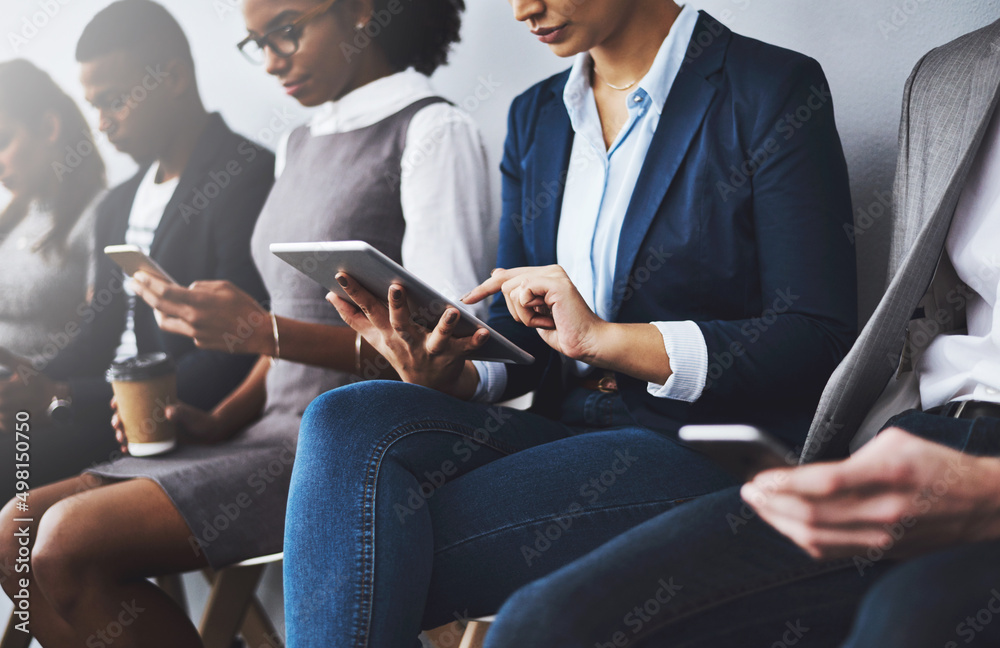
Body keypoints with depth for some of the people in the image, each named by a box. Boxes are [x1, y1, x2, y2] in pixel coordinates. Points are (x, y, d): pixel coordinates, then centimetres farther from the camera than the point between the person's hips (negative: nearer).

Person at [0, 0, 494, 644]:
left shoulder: (434, 132, -7)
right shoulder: (300, 145, 19)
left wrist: (265, 332, -22)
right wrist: (219, 422, 5)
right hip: (279, 432, 9)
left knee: (72, 541, -22)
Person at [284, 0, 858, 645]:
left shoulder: (775, 90, -3)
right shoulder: (534, 115, 16)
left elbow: (821, 342, -11)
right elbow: (515, 338, 16)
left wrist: (603, 338, -18)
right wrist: (450, 374, -9)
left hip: (708, 448, -6)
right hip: (565, 428, 6)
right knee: (349, 420, -24)